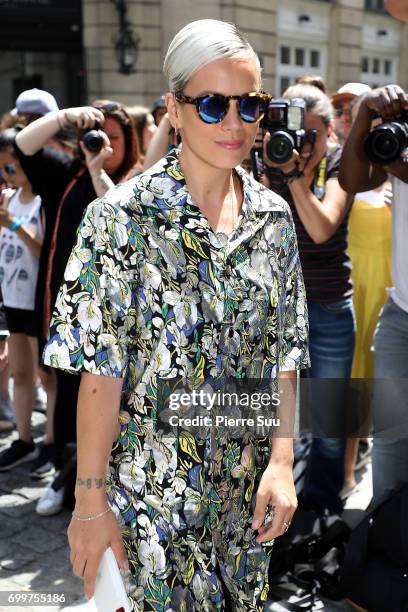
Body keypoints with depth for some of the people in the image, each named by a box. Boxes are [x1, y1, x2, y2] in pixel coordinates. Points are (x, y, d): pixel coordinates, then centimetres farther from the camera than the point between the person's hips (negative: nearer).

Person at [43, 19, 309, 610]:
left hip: (248, 482, 5)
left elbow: (285, 349, 3)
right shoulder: (123, 217, -15)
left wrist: (282, 460, -3)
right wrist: (91, 504, -13)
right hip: (155, 490, -4)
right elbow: (101, 370, -15)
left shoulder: (273, 216, -1)